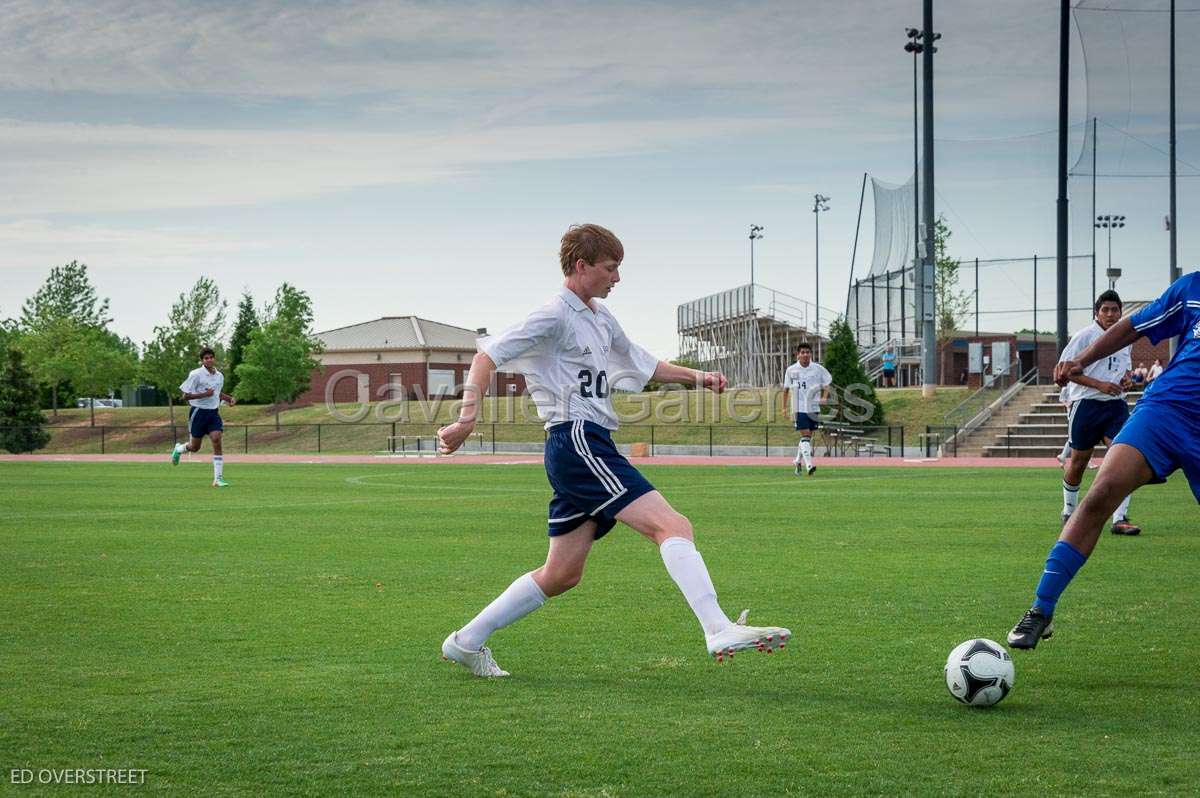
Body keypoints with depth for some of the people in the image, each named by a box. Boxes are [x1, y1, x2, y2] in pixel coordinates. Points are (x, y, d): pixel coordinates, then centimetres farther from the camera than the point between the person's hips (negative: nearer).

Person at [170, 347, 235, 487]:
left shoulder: (220, 376, 7)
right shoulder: (196, 375, -12)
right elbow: (185, 396, -12)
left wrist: (228, 398, 7)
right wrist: (204, 394, -23)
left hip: (213, 412, 4)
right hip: (198, 412, -4)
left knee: (217, 440, -15)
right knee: (195, 447, 6)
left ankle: (218, 479, -14)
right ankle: (178, 449, 44)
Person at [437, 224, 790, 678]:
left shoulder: (600, 318, 22)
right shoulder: (555, 316, -7)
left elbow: (643, 364, 33)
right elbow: (488, 355, -11)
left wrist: (695, 377, 18)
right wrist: (468, 417, -22)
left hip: (591, 447, 10)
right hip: (576, 440, -10)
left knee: (562, 575, 13)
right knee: (672, 525, -20)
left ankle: (467, 642, 19)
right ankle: (719, 631, -33)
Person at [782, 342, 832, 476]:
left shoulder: (818, 369, -1)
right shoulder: (791, 370, 0)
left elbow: (826, 385, 7)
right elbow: (786, 389, 10)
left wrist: (824, 397, -11)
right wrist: (784, 407, 11)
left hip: (813, 407, 2)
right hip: (799, 408, -2)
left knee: (808, 436, 11)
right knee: (805, 435, -14)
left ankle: (798, 461, 31)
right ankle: (809, 465, -22)